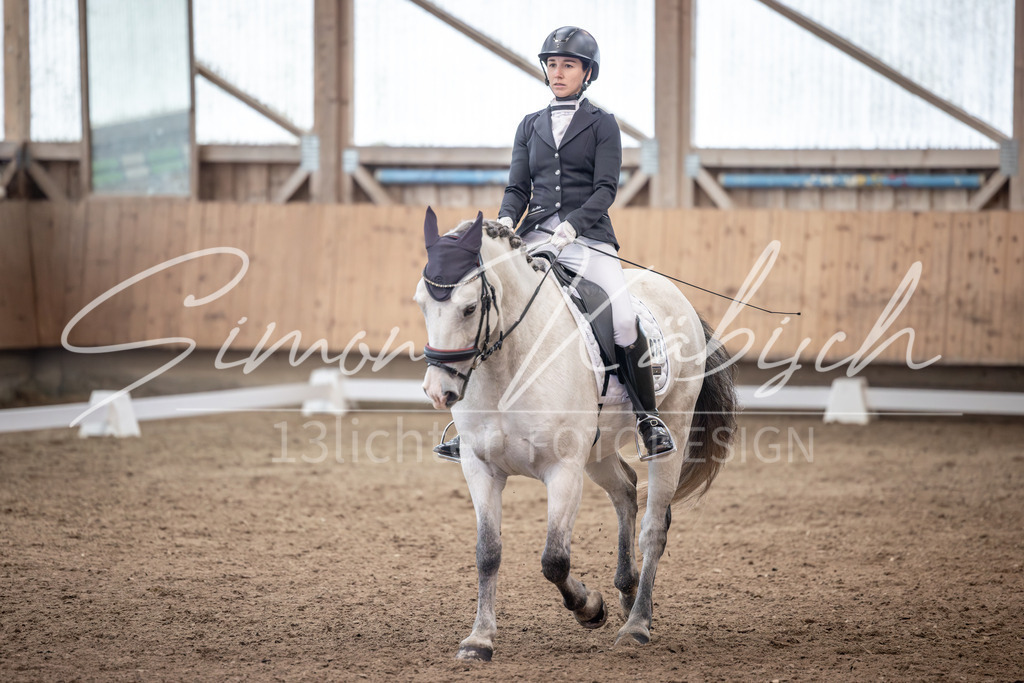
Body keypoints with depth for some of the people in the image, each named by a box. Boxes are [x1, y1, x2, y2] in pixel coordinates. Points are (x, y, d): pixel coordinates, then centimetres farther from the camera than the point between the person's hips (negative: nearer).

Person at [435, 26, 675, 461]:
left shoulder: (601, 125, 6)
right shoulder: (531, 126, 18)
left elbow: (605, 189, -5)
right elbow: (518, 187, 13)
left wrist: (571, 227, -21)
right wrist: (506, 221, -9)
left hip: (588, 236, -3)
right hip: (536, 237, 3)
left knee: (624, 322, -24)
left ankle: (649, 420, -5)